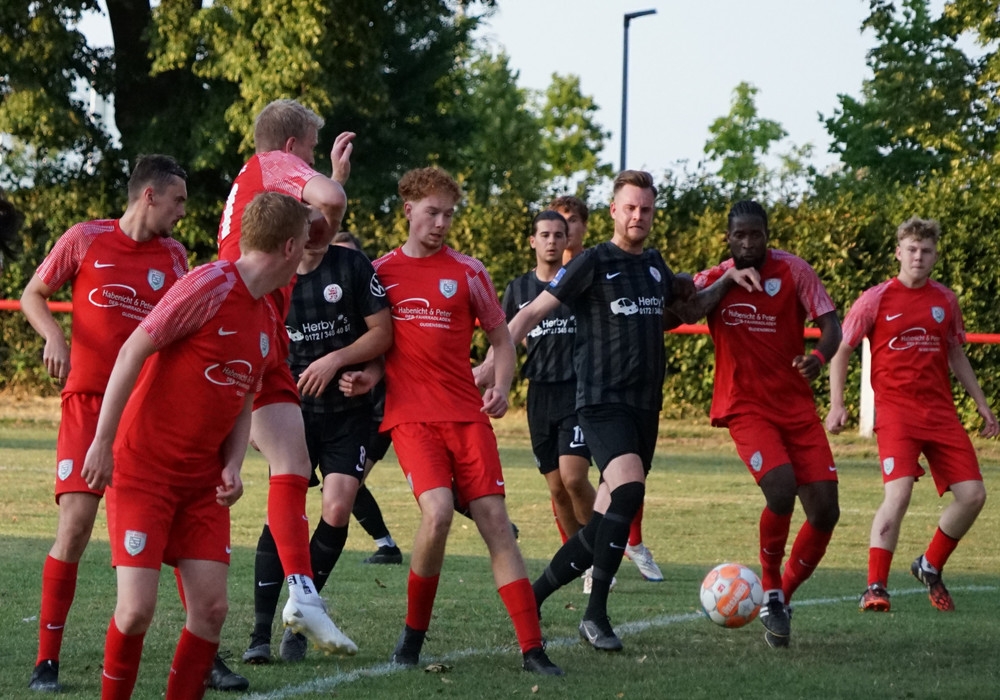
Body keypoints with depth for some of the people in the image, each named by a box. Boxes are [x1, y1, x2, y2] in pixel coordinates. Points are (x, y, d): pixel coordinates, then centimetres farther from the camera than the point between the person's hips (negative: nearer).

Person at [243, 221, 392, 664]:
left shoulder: (353, 266, -4)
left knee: (338, 507, -13)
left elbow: (382, 333, -3)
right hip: (293, 410, 0)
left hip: (349, 412, 0)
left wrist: (336, 360, -16)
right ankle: (261, 632, -8)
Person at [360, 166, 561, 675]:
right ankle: (414, 634, -2)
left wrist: (501, 387, -3)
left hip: (467, 414, 2)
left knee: (495, 521, -5)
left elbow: (500, 335, 14)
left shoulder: (467, 271, 8)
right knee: (437, 512, -23)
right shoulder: (381, 271, 7)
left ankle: (532, 649, -4)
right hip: (410, 416, -2)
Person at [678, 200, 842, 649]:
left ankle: (783, 599, 17)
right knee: (781, 490, -26)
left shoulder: (793, 271, 1)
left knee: (825, 510, -5)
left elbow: (830, 324, -3)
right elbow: (687, 313, -19)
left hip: (796, 406, 3)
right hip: (746, 407, -3)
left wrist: (819, 356, -23)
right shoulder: (713, 280, 1)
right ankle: (770, 594, -3)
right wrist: (729, 278, -24)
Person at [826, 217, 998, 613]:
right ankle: (875, 588, -16)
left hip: (941, 411, 5)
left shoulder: (945, 300, 10)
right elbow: (841, 349, 4)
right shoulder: (877, 299, -2)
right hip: (895, 410, -5)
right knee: (899, 492, -22)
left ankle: (930, 567, 21)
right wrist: (836, 404, -6)